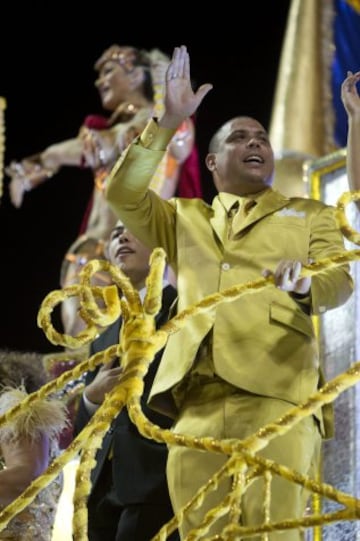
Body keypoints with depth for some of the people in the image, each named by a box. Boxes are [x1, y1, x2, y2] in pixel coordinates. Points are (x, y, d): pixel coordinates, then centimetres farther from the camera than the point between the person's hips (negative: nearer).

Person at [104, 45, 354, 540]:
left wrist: (306, 285, -19)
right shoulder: (185, 219, 30)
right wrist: (168, 122, 5)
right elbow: (124, 193, 13)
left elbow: (340, 280, 5)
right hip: (197, 401, 3)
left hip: (277, 394, -3)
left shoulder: (310, 215, 22)